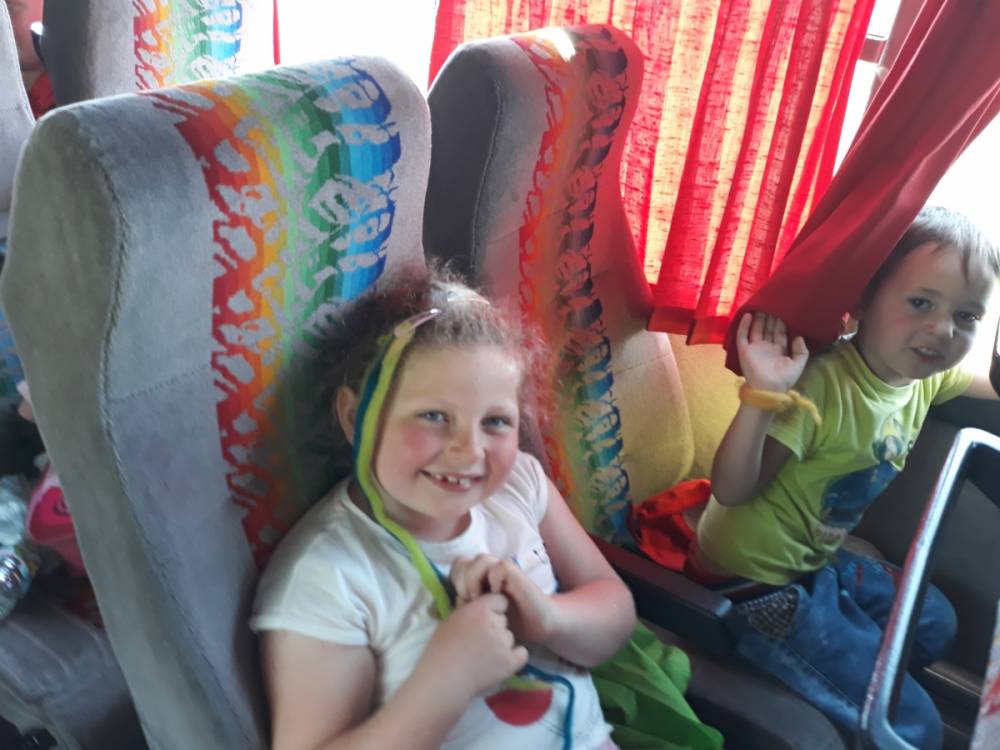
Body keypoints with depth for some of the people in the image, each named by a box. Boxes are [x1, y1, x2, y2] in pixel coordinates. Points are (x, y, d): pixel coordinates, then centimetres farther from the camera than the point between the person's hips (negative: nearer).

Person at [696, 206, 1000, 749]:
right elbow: (731, 490, -32)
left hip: (815, 562, 9)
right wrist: (762, 395, -46)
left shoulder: (926, 374, -3)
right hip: (756, 581, -9)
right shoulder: (821, 384, -30)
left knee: (934, 624, 27)